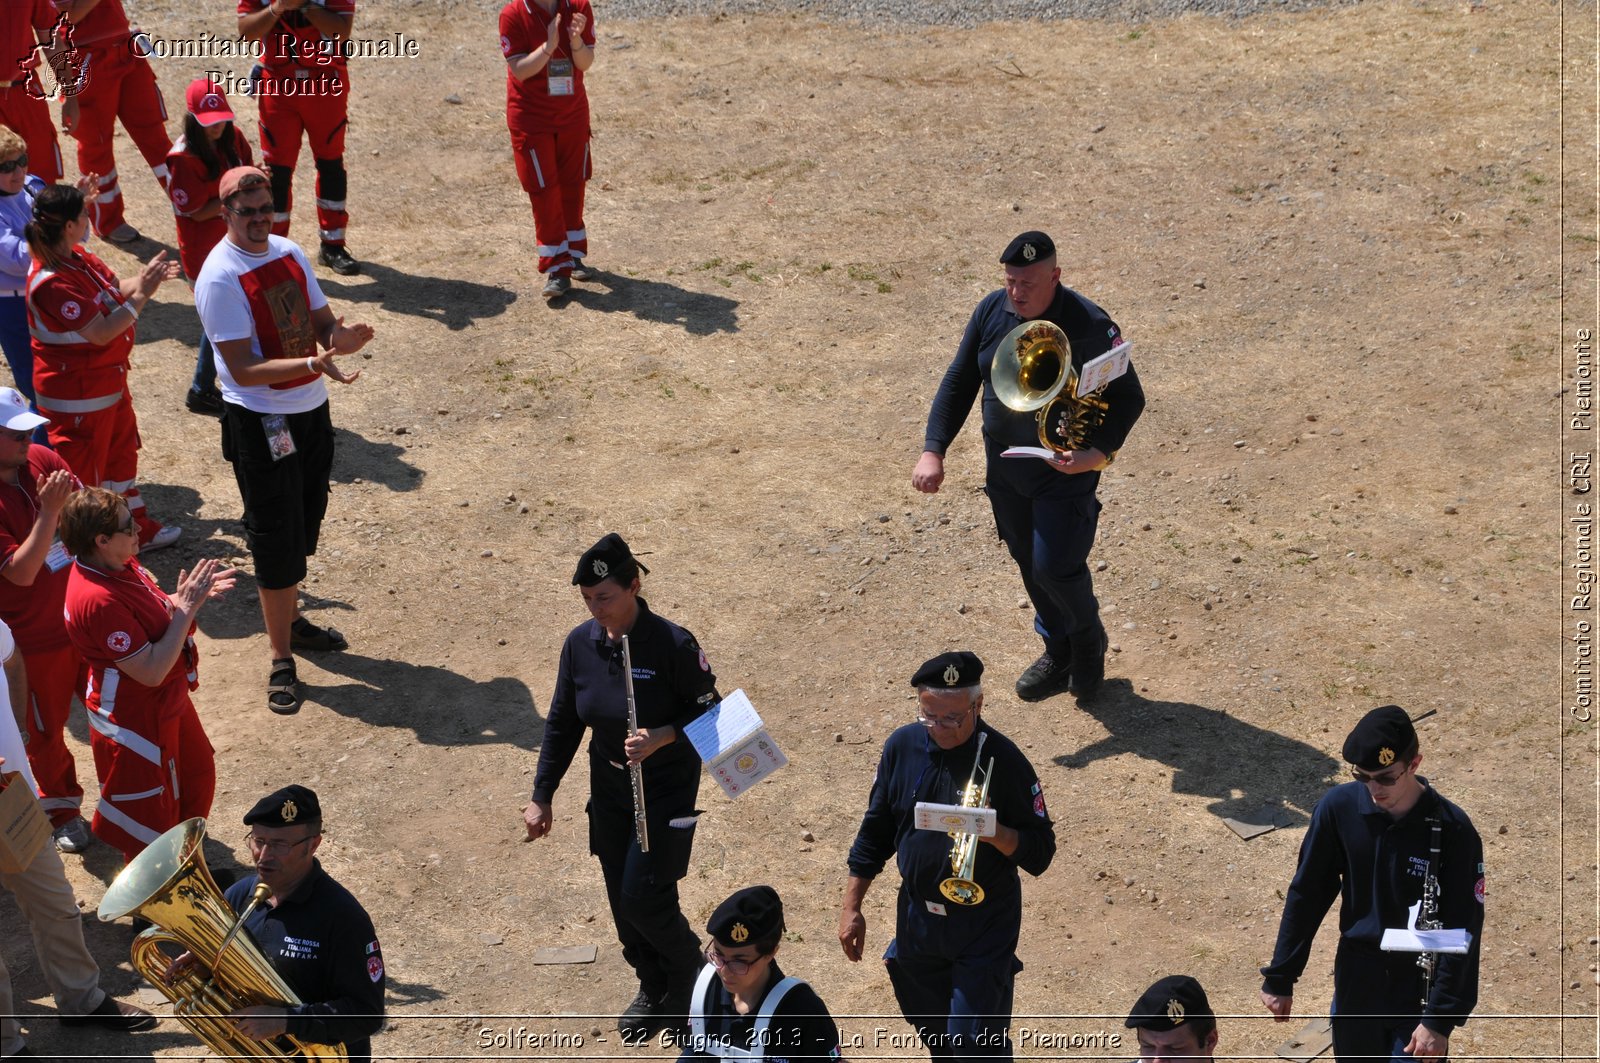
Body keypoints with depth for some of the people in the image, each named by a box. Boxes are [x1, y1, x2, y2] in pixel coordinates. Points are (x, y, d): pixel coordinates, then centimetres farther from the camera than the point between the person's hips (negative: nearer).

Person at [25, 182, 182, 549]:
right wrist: (142, 295, -27)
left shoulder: (78, 256, -1)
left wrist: (144, 279, -13)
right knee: (82, 466, 5)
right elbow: (101, 333, -30)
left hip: (108, 381, 11)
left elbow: (115, 292, 5)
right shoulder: (52, 283, -32)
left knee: (122, 453, 23)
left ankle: (139, 529, 39)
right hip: (77, 393, -10)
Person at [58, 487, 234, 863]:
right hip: (136, 722, -10)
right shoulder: (98, 600, -35)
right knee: (148, 818, 10)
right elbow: (152, 671, -32)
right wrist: (186, 608, -27)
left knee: (197, 775, 29)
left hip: (168, 703, 10)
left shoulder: (119, 565, -6)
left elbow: (156, 612, 10)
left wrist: (190, 595, -9)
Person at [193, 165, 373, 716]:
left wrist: (342, 335, -14)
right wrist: (313, 364, -34)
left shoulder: (289, 252, 4)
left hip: (311, 408, 7)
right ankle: (281, 661, 8)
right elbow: (243, 369, -23)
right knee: (276, 540, -2)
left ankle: (291, 619, 41)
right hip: (259, 422, -7)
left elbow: (321, 318, 11)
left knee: (304, 525, 21)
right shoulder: (220, 277, -19)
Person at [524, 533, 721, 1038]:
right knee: (621, 901, 12)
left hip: (667, 792, -5)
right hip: (609, 789, 5)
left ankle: (687, 967, 22)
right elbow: (562, 723, 4)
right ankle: (652, 989, 36)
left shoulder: (673, 644, -21)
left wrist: (661, 738, -28)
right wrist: (541, 796, 5)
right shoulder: (580, 644, -6)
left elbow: (709, 712, -11)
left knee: (643, 898, -8)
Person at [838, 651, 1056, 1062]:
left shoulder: (1002, 759, -18)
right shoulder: (902, 746, -5)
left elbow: (1040, 851, -14)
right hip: (917, 916, 5)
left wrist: (995, 833, -34)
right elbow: (876, 831, 7)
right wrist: (852, 908, 7)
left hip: (984, 923, -5)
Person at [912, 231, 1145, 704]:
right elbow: (958, 382, 3)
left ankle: (1089, 645, 24)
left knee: (1055, 567, -6)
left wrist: (1099, 453, -28)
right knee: (1028, 562, 16)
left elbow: (1129, 397, -12)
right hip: (1004, 465, 6)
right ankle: (1058, 652, 38)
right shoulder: (992, 311, -5)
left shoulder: (1088, 326, -20)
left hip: (1064, 470, -5)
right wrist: (933, 450, -7)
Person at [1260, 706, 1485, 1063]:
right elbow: (1306, 895, 2)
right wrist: (1279, 978, 4)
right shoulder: (1339, 807, -9)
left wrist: (1440, 1018, -19)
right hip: (1355, 986, 3)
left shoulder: (1451, 829, -16)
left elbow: (1462, 934, -14)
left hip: (1420, 993, -3)